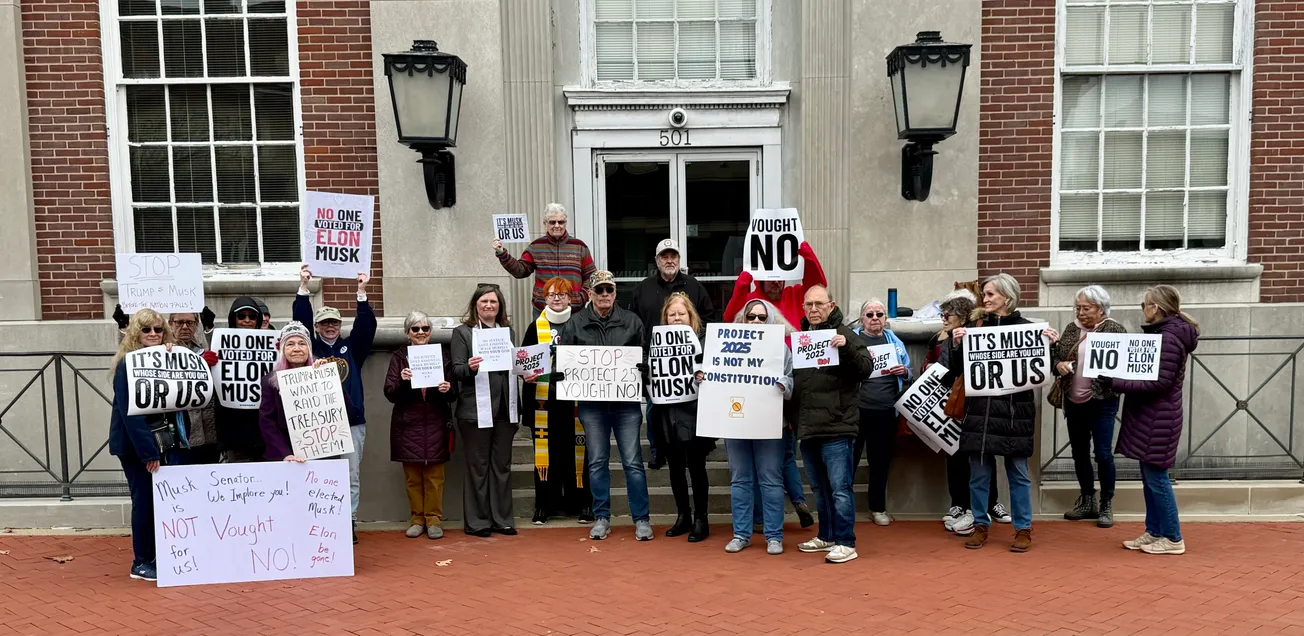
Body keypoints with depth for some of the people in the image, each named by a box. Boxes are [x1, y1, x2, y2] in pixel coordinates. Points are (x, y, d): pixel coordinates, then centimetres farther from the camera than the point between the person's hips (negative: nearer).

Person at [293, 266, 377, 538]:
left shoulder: (351, 348, 10)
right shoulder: (311, 348, 7)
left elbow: (366, 326, -1)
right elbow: (301, 321, -2)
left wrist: (362, 292, -11)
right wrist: (304, 287, -9)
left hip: (352, 422, 1)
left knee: (351, 478, 5)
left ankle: (348, 523, 13)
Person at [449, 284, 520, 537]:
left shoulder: (509, 332, 15)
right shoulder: (463, 332, 2)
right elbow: (455, 371, -4)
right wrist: (469, 367, -24)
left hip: (505, 409, 4)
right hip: (476, 410, -4)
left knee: (502, 465, 9)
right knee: (478, 466, 2)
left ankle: (502, 519, 17)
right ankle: (477, 522, 11)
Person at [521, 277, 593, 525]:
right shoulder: (535, 327, 8)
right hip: (545, 399, 1)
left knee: (576, 449, 2)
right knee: (546, 449, 3)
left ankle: (581, 503, 12)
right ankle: (545, 504, 13)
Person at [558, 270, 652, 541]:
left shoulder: (632, 321, 4)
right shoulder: (575, 323, 3)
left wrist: (637, 370, -12)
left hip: (626, 402, -1)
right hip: (592, 404, 1)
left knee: (633, 462, 2)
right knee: (597, 463, 9)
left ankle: (641, 519, 13)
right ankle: (601, 518, 22)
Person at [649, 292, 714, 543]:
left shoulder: (702, 340, -3)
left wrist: (704, 377, -26)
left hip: (693, 412, -4)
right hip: (668, 413, 4)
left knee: (695, 466, 2)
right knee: (675, 466, 12)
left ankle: (700, 519, 13)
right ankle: (683, 516, 24)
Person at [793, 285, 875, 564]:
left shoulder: (843, 334, -3)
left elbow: (866, 369, -11)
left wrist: (847, 347, -26)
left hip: (836, 428, -6)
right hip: (807, 428, 6)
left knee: (839, 488, -4)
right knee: (820, 488, 16)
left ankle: (845, 543, 5)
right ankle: (826, 536, 29)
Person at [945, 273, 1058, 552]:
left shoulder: (1026, 327, 1)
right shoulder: (973, 325, 4)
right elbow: (958, 368, 4)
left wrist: (1049, 345, -12)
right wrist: (956, 345, -14)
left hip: (1014, 410, -2)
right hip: (979, 409, 2)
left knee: (1018, 472, 8)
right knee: (978, 472, 8)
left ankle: (1023, 528, 19)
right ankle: (981, 525, 20)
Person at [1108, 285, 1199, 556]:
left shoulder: (1169, 338, -17)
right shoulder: (1162, 333, 14)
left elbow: (1160, 382, -23)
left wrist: (1117, 384, -22)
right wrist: (1120, 380, 7)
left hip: (1158, 419, -10)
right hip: (1148, 417, 10)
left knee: (1156, 478, -2)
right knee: (1149, 477, 14)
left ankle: (1173, 538, 8)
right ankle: (1153, 532, 22)